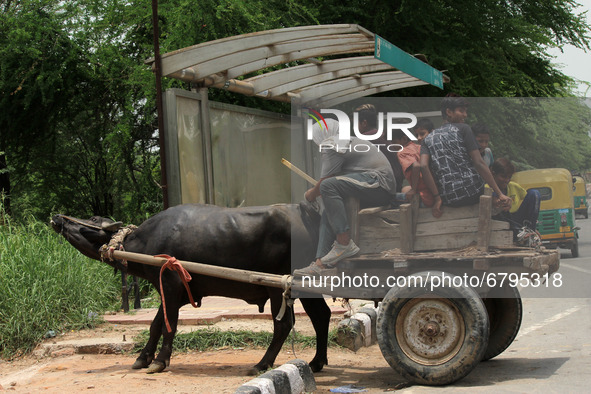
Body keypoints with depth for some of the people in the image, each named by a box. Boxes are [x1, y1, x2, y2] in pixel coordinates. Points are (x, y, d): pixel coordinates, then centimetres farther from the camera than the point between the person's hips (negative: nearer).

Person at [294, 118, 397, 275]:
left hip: (378, 182, -11)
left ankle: (345, 243, -23)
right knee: (328, 214, 8)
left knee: (328, 186, -24)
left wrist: (311, 195, 12)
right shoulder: (349, 142, 25)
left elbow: (324, 182, -7)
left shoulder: (330, 146, -5)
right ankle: (320, 263, -3)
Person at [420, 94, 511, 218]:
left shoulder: (428, 139, 14)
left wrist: (437, 198, -5)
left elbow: (423, 166, -5)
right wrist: (500, 194, -5)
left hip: (448, 200, 4)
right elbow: (479, 163, -5)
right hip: (473, 193, -4)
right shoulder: (463, 129, 3)